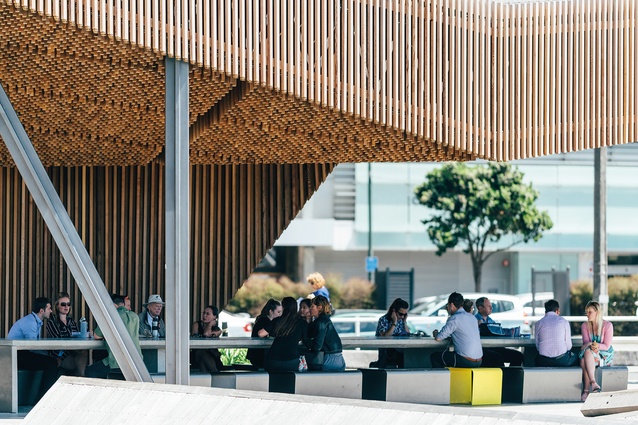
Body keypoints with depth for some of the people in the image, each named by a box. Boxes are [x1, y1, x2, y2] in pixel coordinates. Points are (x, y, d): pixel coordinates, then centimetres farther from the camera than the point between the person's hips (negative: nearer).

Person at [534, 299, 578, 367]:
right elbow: (568, 345, 2)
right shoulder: (564, 322, 1)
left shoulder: (538, 323, 5)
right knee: (575, 357, 29)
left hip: (544, 362, 2)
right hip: (562, 361, -2)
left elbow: (537, 345, 8)